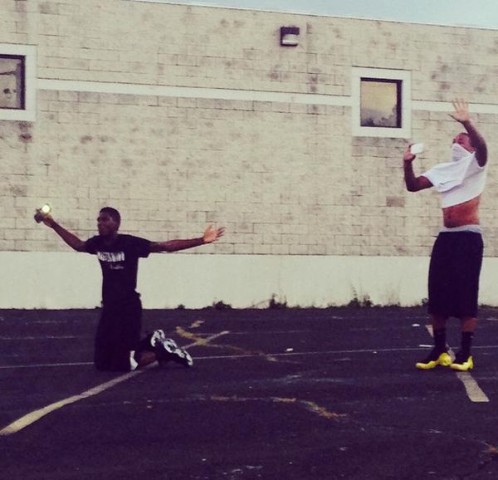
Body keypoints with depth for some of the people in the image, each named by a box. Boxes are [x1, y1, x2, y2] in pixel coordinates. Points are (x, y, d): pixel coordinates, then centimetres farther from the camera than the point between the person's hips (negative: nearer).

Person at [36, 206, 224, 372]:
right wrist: (53, 225, 23)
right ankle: (154, 341, 24)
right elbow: (78, 244, 24)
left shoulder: (130, 243, -15)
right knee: (102, 363, 15)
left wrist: (201, 240, -26)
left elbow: (166, 246, -18)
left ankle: (163, 351, 14)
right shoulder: (97, 243, 1)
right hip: (108, 309, 7)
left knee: (122, 364, -7)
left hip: (128, 308, -7)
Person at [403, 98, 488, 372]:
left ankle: (465, 354, -1)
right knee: (437, 294, 5)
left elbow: (482, 147, -24)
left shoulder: (476, 165, -1)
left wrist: (467, 123, -38)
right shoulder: (443, 170, 17)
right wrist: (408, 164, -1)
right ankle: (439, 351, 14)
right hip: (445, 237, 6)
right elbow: (413, 186, 16)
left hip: (468, 237, -6)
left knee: (466, 295, -6)